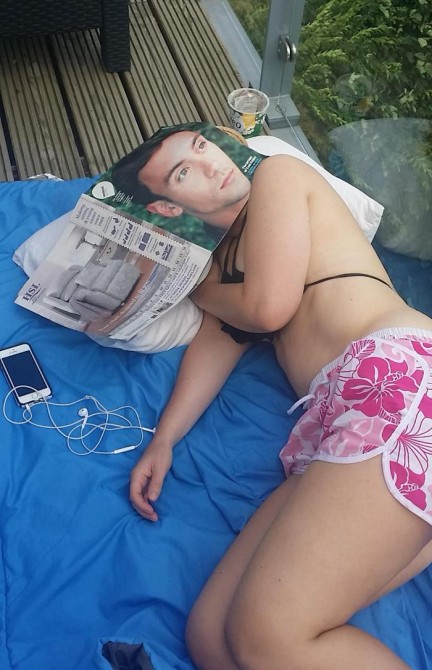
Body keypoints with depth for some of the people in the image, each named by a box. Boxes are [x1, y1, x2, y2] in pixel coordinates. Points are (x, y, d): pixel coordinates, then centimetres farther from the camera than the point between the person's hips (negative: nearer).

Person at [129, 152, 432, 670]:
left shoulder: (278, 173, 13)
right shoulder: (225, 253, 33)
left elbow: (268, 307, 1)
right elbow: (215, 340, 19)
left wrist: (195, 289, 20)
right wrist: (163, 439, 6)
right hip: (337, 422, 8)